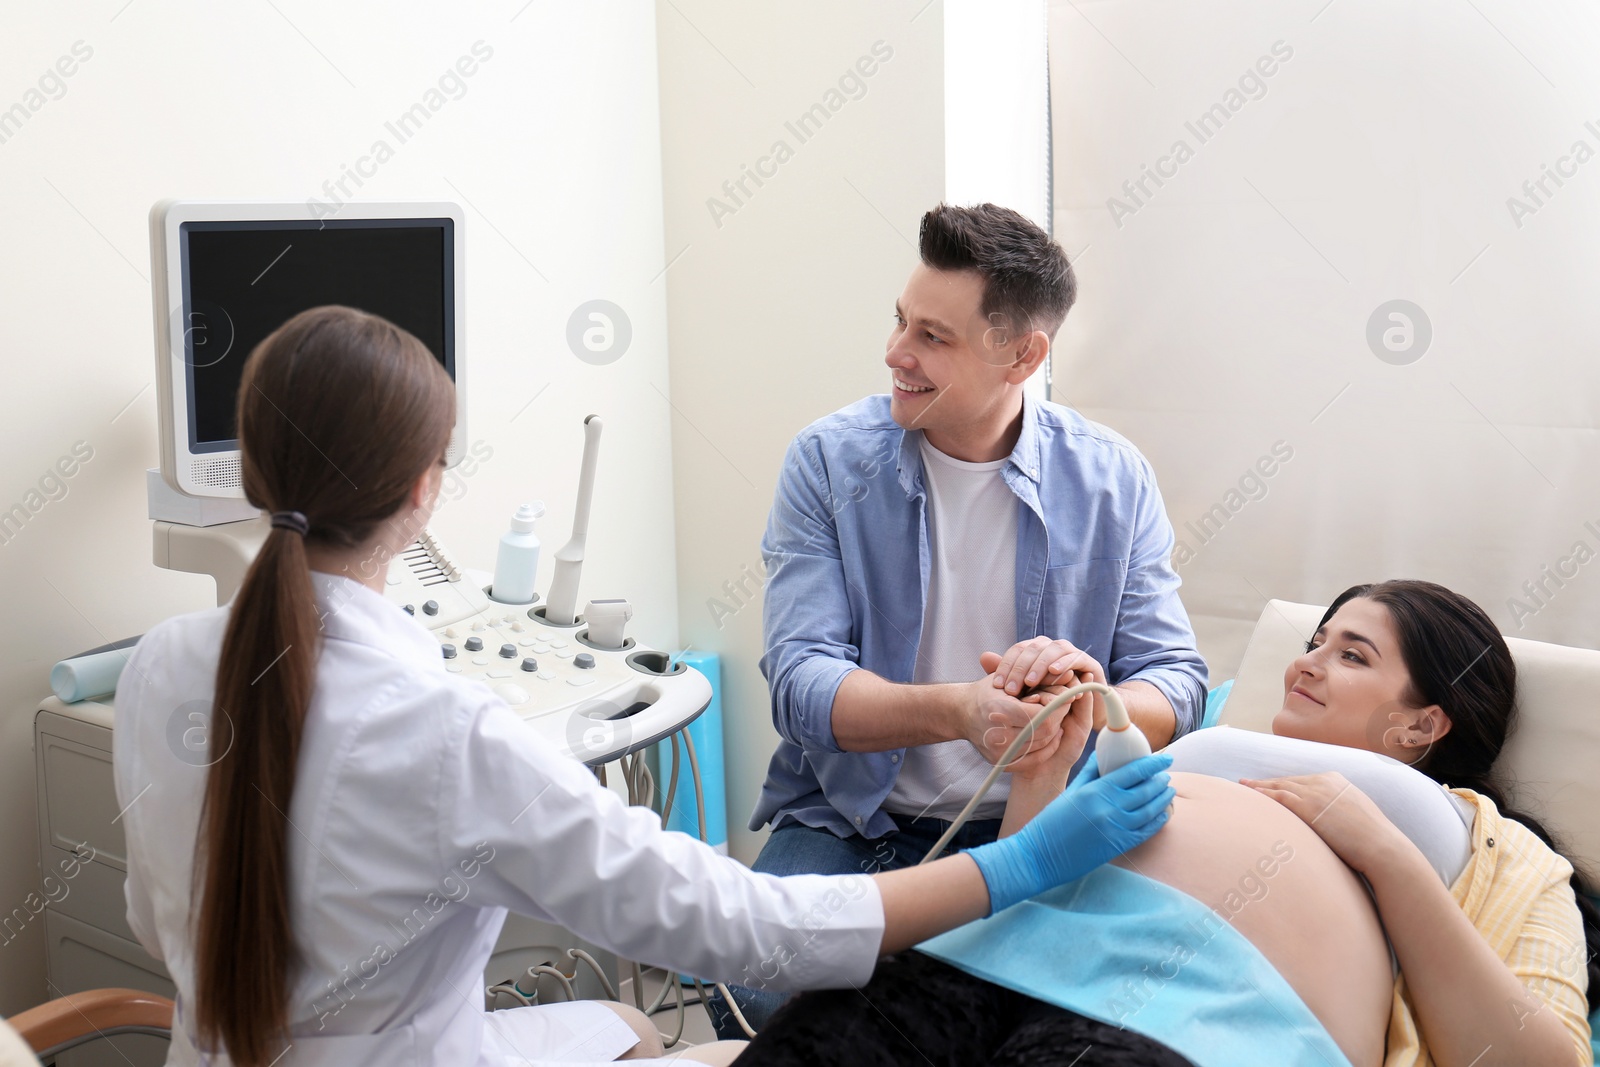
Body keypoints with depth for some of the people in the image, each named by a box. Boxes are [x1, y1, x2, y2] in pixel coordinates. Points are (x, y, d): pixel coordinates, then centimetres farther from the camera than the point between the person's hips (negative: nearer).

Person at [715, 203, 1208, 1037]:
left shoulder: (1113, 481, 0)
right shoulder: (829, 461, -3)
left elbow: (1176, 686, -2)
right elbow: (800, 683, -12)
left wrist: (1094, 700, -27)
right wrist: (959, 710, -32)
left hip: (1034, 835, 1)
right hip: (847, 826, 0)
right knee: (756, 994, -29)